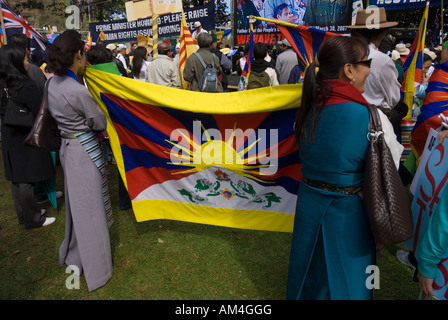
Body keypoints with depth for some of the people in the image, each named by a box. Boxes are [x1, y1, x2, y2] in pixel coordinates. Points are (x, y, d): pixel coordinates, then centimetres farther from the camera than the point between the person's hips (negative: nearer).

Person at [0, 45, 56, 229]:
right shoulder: (27, 86, -21)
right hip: (26, 138, -8)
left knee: (16, 179, 16)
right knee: (27, 180, 2)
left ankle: (23, 214, 32)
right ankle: (32, 219, 15)